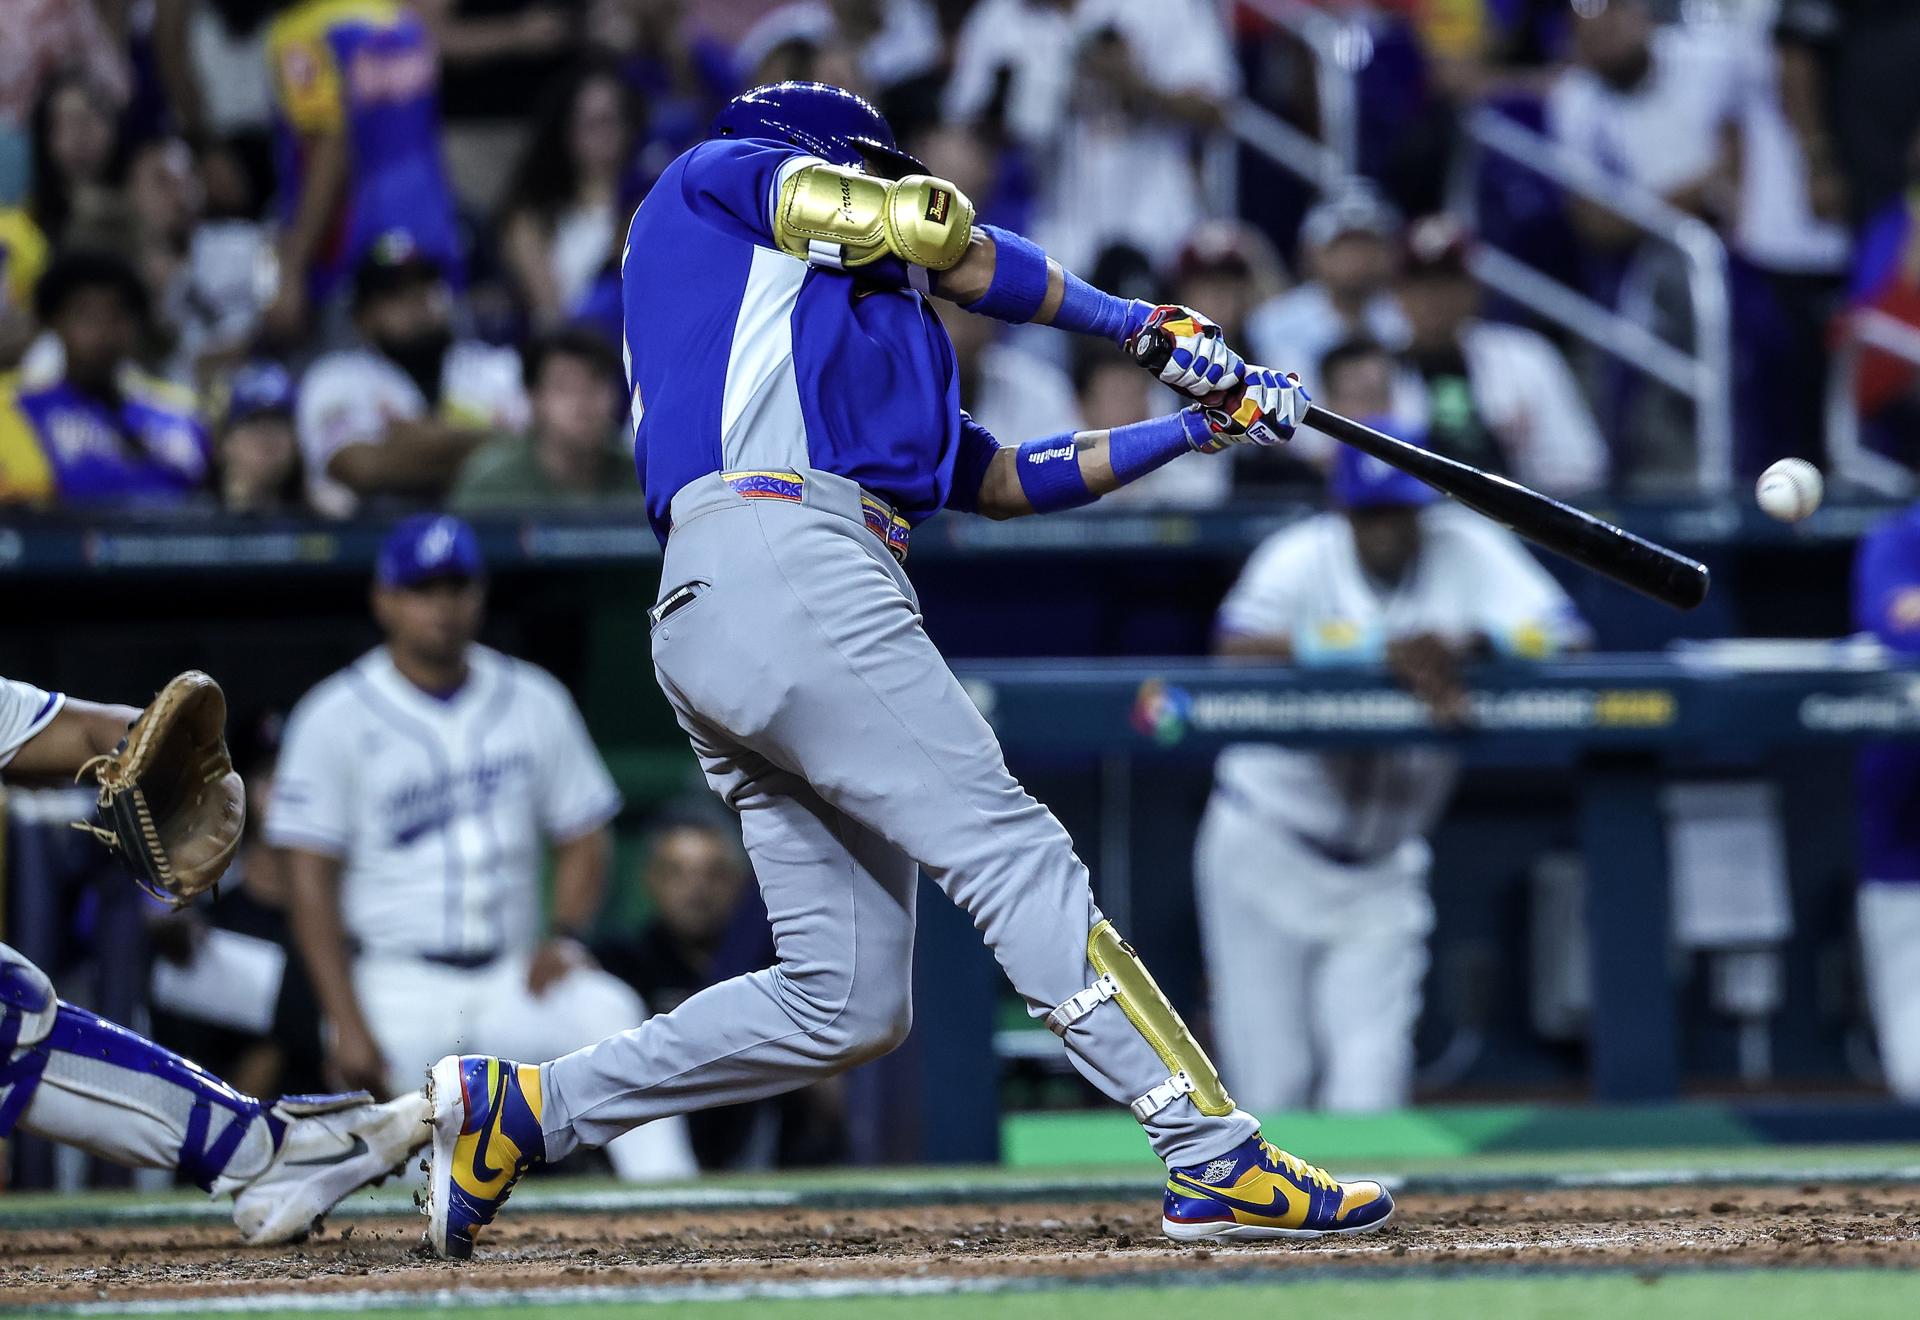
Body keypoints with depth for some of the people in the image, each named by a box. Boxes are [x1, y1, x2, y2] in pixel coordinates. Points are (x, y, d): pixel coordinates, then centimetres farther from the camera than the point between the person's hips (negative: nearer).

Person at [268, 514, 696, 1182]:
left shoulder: (534, 701, 8)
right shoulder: (335, 718, -2)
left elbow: (584, 838, 13)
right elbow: (311, 880, -5)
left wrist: (566, 936, -9)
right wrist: (347, 1023, -14)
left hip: (512, 978, 2)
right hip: (398, 988, -2)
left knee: (610, 1011, -28)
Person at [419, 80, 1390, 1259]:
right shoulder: (718, 179, 16)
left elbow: (1006, 480, 33)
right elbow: (938, 240, 10)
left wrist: (1198, 428, 31)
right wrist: (1141, 322, 21)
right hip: (782, 559, -9)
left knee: (847, 1003, 3)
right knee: (1017, 856, -15)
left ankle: (516, 1109, 6)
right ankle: (1219, 1163, -22)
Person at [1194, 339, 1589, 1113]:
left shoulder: (1468, 550, -8)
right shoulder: (1302, 558, -14)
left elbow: (1564, 636, -19)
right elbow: (1238, 649, -32)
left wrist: (1461, 643, -36)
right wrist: (1375, 654, -42)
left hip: (1380, 872, 2)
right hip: (1267, 845, -2)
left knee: (1370, 1085, -9)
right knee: (1272, 1084, 0)